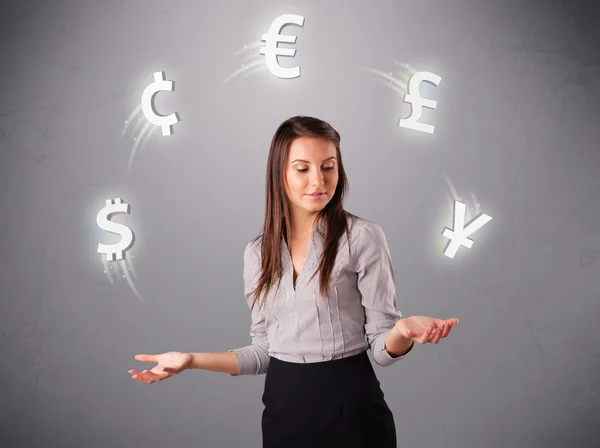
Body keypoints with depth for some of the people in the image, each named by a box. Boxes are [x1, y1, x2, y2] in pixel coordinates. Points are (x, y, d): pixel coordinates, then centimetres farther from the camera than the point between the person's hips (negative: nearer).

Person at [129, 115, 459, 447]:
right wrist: (191, 360, 2)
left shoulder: (363, 237, -10)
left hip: (349, 407, -3)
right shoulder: (258, 252, 3)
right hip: (283, 409, 4)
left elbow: (382, 348, -8)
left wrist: (403, 330, -29)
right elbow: (265, 349, 8)